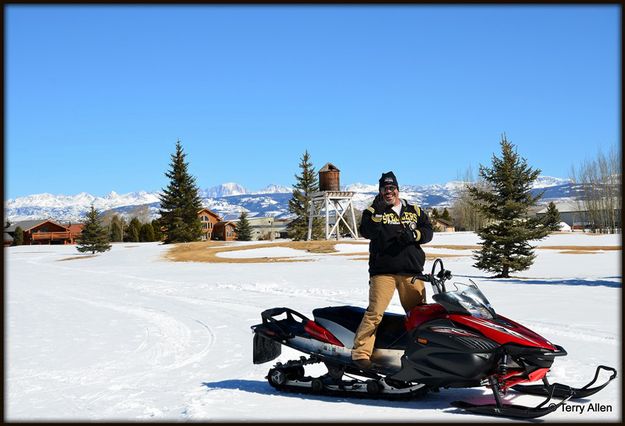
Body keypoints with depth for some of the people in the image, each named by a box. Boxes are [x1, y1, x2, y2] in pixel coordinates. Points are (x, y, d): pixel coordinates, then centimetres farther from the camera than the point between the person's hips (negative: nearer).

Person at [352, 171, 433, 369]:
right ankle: (360, 352, -13)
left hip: (412, 271, 3)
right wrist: (377, 213, -20)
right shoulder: (373, 212, 9)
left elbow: (428, 232, 9)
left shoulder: (415, 211, 16)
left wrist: (413, 235, -10)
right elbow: (366, 231, -8)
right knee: (375, 312, -14)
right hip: (383, 271, -3)